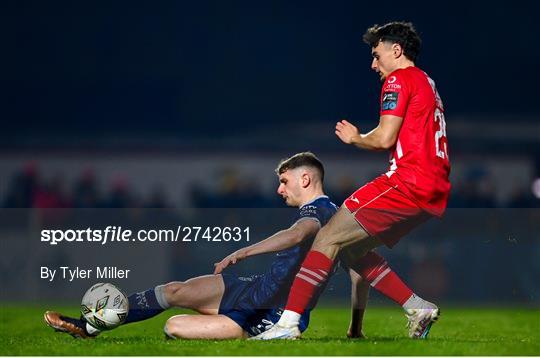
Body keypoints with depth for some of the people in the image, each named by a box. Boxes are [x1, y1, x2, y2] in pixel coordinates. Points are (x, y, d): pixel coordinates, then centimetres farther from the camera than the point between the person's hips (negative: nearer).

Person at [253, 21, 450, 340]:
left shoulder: (399, 79, -3)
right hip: (435, 191, 9)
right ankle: (419, 308, 11)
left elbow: (384, 138, -12)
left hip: (409, 182, -9)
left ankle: (288, 323, -20)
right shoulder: (427, 82, 26)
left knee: (328, 238, -11)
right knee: (353, 248, 17)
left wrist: (354, 138, 7)